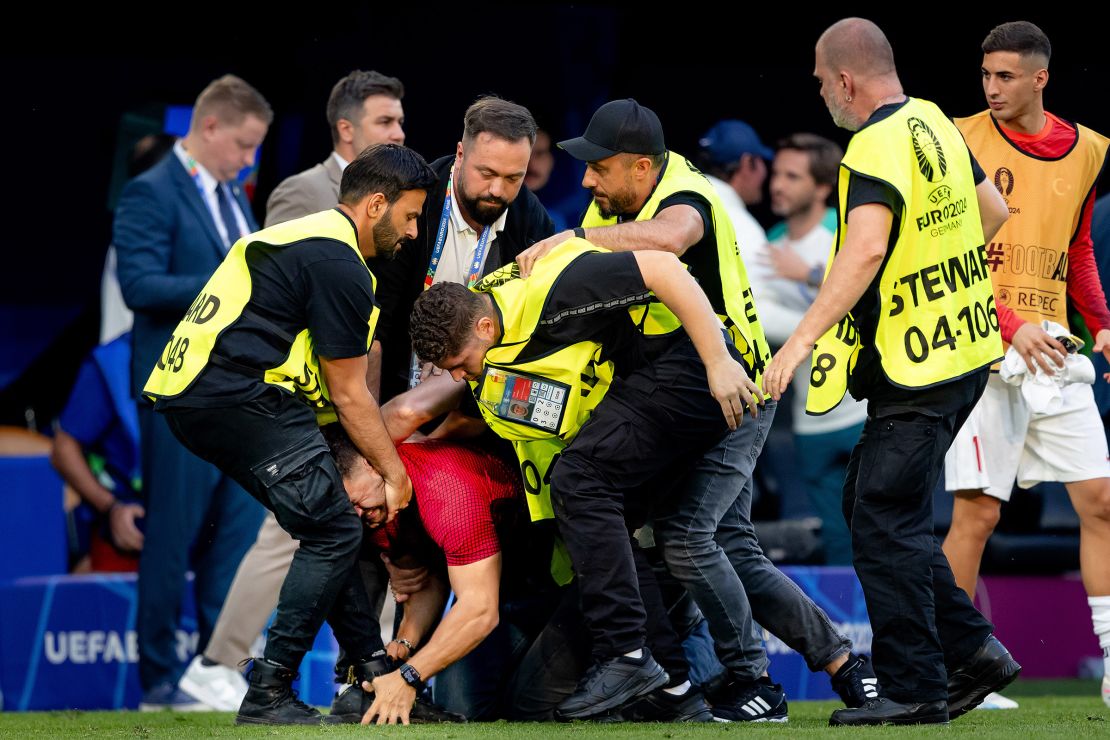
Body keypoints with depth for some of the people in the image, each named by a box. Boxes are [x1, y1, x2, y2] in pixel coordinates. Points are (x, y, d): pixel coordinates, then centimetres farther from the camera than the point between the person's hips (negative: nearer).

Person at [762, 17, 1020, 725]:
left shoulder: (879, 145, -18)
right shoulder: (934, 124, 11)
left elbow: (866, 249, -32)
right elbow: (994, 212, 23)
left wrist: (801, 341, -35)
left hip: (915, 371, -10)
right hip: (963, 353, 10)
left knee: (885, 524, -5)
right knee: (869, 503, 16)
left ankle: (915, 688, -1)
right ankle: (972, 651, 16)